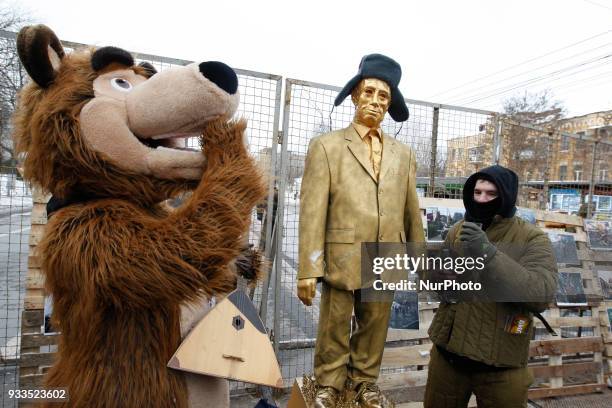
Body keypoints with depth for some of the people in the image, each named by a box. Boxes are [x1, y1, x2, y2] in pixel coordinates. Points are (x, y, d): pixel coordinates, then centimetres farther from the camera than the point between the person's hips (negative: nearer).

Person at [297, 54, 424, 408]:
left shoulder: (404, 155, 10)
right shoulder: (326, 146, -3)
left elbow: (412, 211, 10)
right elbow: (312, 211, -9)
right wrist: (308, 270, -12)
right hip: (342, 259, -3)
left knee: (375, 329, 18)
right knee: (334, 331, 13)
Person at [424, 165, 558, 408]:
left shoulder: (532, 239, -11)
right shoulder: (459, 231, 3)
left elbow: (542, 295, -26)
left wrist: (488, 253, -33)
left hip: (500, 363, -4)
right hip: (447, 351, 4)